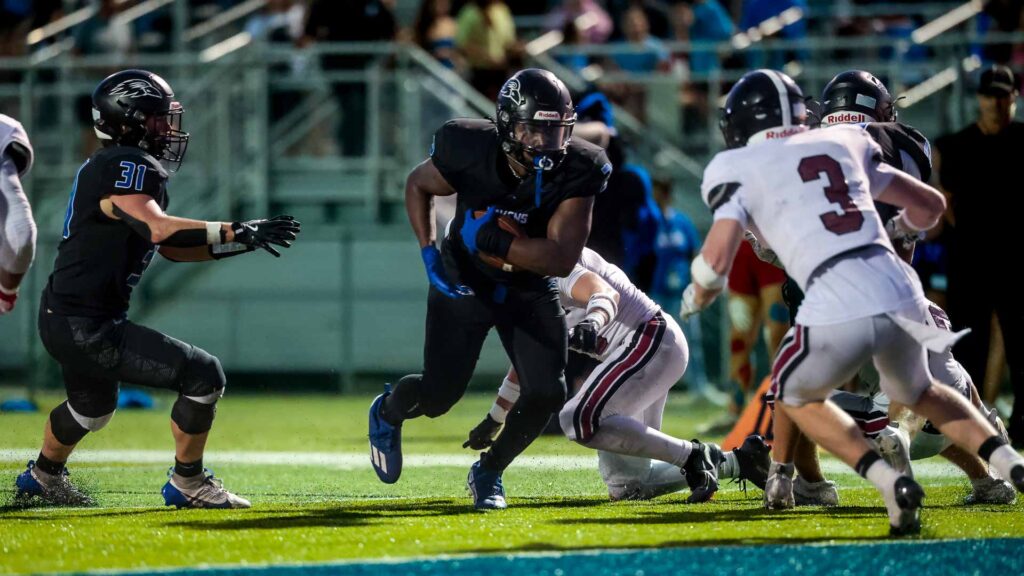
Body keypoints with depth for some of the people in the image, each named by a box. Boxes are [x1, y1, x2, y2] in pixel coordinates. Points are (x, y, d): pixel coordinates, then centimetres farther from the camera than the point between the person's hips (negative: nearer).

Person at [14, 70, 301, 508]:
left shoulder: (105, 167, 15)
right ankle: (187, 484, 3)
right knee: (203, 375, -11)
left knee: (93, 407, 36)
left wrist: (241, 242, 11)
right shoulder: (126, 165, -16)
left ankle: (43, 476, 56)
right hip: (86, 327, -11)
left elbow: (172, 248, 19)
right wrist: (239, 232, -28)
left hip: (65, 319, 11)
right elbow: (159, 229, -32)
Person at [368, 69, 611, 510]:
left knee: (546, 394, -12)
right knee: (439, 395, -2)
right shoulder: (471, 151, -26)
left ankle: (489, 472, 17)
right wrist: (429, 253, -15)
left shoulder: (576, 171, -26)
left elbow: (561, 259, -29)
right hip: (465, 284, -1)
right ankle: (387, 413, 36)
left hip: (530, 291, 1)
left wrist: (491, 240, -34)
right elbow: (417, 185, -4)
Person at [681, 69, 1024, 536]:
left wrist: (698, 294, 19)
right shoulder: (844, 143, 22)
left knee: (795, 398, 24)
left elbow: (717, 258, -4)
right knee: (917, 393, 33)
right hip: (901, 290, 5)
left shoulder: (736, 167, 8)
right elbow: (930, 205, 27)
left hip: (838, 309, -5)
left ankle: (891, 483, 1)